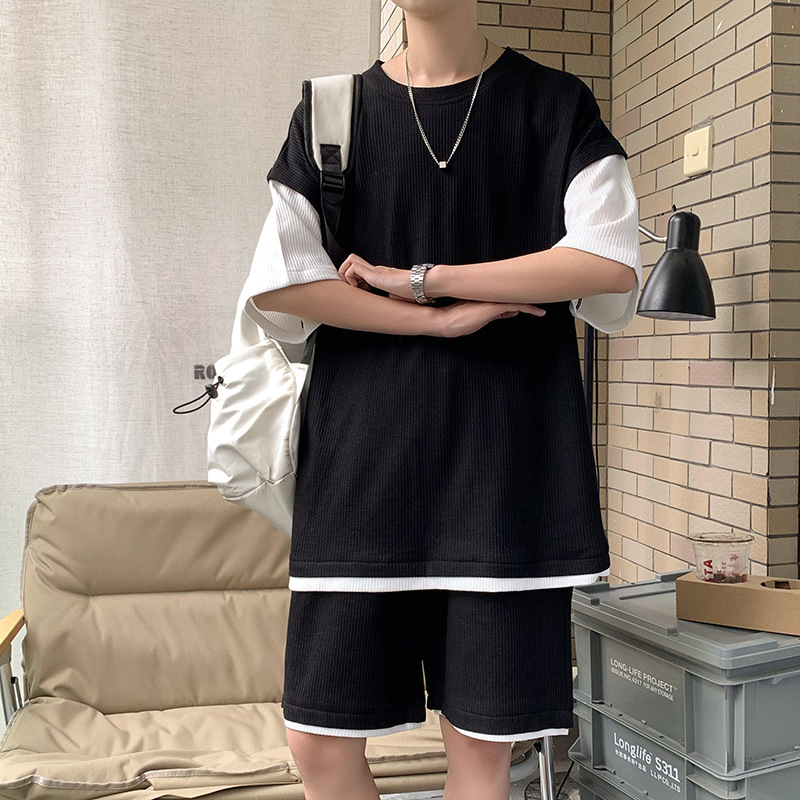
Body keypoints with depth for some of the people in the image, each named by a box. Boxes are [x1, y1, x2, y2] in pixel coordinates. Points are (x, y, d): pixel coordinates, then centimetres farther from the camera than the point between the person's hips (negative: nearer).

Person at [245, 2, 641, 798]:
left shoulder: (557, 105, 7)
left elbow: (612, 260, -9)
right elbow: (276, 282, -3)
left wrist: (419, 278, -8)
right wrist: (444, 320, -9)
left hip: (507, 460, -1)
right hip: (362, 457, 2)